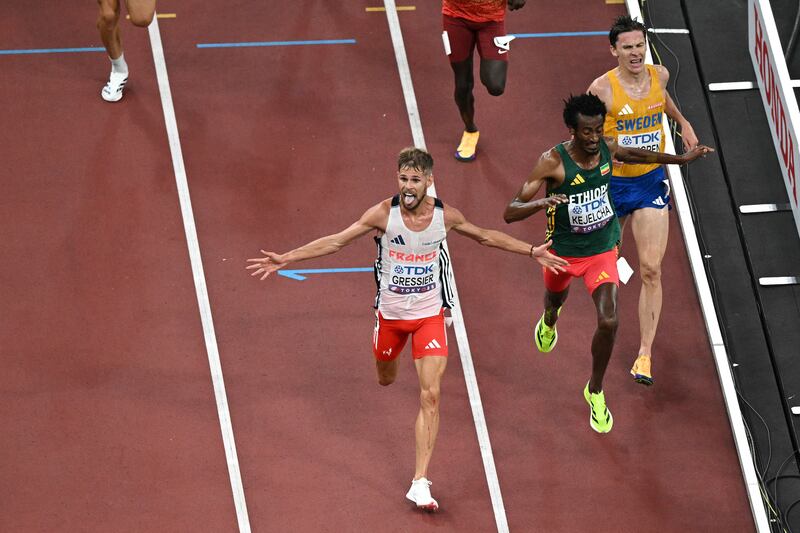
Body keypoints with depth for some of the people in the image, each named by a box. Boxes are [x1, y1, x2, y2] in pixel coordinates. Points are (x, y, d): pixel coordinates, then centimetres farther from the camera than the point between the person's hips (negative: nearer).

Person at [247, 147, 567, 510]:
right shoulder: (384, 214, -16)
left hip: (430, 315, 0)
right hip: (391, 313, 1)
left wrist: (532, 252, 10)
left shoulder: (445, 216, -12)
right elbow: (336, 241, -10)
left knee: (431, 395, -11)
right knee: (385, 379, 21)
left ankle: (420, 482, -9)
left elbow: (486, 237, 8)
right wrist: (286, 259, -16)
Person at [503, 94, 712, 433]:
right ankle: (549, 322, 72)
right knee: (555, 299, 30)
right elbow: (510, 213, -30)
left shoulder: (607, 149, -15)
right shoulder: (553, 162, -29)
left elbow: (631, 154, 13)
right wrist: (541, 203, -51)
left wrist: (680, 159, 13)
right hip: (563, 252, -1)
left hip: (602, 250, 1)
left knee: (608, 321, -17)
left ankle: (595, 391, 7)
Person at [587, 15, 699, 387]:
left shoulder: (659, 75, -5)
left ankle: (645, 353, -5)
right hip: (610, 183, -2)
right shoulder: (603, 88, -19)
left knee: (651, 270, -8)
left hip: (651, 181, 2)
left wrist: (683, 122, 28)